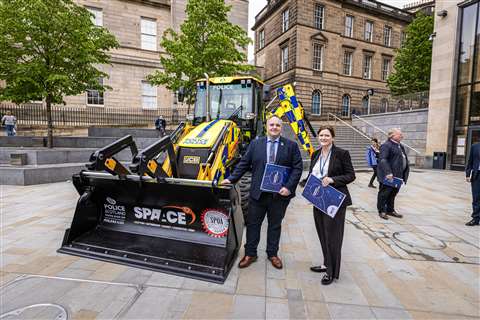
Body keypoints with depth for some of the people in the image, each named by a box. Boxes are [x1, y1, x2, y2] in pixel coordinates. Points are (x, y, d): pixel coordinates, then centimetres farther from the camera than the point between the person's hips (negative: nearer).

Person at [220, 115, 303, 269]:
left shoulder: (291, 145, 1)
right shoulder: (255, 144, 5)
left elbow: (298, 168, -3)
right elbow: (244, 164, 5)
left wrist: (289, 187, -13)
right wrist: (231, 179, -3)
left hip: (279, 194, 0)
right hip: (258, 192, 1)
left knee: (275, 225, 15)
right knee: (253, 224, 9)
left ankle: (272, 254, 33)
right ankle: (250, 254, 26)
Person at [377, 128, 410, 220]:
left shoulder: (400, 145, 17)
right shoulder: (386, 145, -13)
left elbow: (404, 159, 22)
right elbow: (383, 160, -22)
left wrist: (404, 174, 15)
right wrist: (388, 172, -31)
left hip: (397, 175, 9)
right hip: (388, 176, -9)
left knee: (393, 193, 17)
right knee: (385, 193, 2)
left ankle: (390, 210, 30)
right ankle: (382, 211, 13)